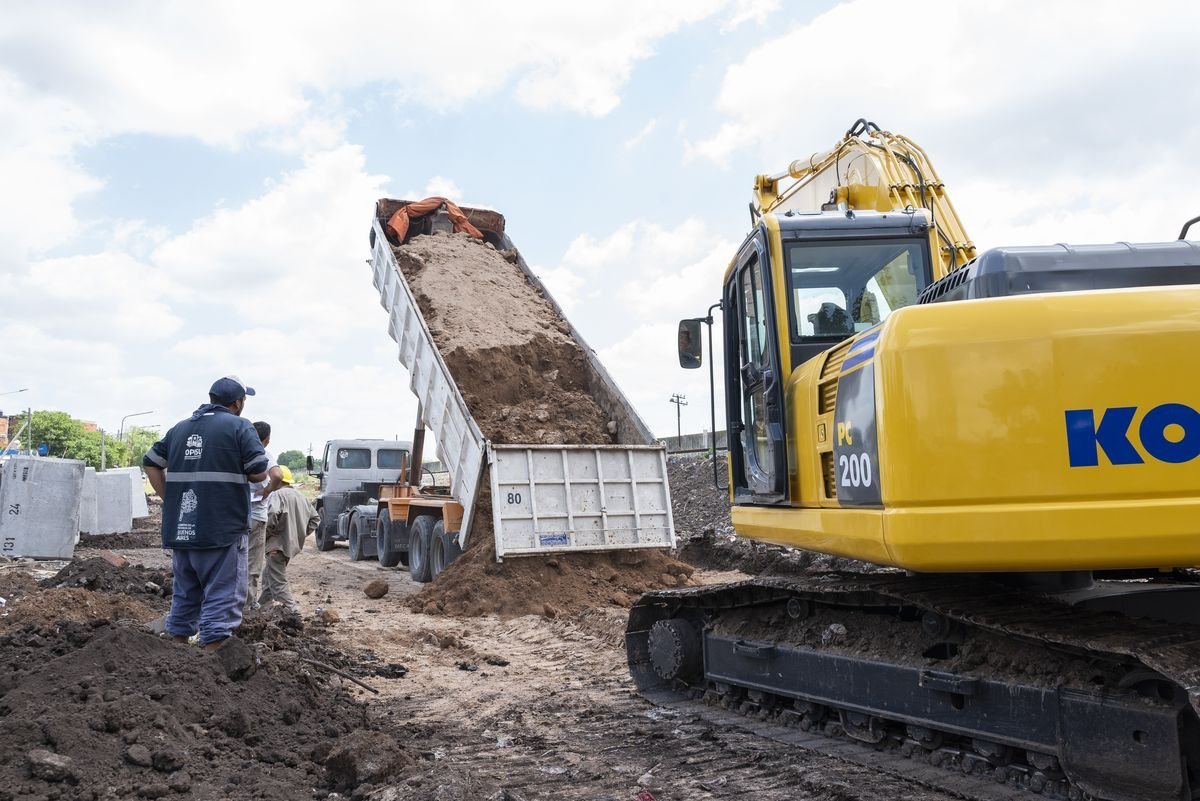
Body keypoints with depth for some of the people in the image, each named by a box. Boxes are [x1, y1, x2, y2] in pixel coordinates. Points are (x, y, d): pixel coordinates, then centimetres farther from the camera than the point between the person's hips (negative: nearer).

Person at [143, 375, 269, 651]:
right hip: (222, 530, -7)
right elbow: (259, 472, -11)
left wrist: (170, 500, 15)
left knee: (184, 594, 19)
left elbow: (150, 462, 17)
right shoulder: (239, 427, -5)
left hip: (180, 530, 7)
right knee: (223, 597, -3)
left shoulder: (180, 428, 14)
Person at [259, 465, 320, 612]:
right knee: (268, 577, 24)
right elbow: (315, 518, 19)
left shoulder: (278, 494, -11)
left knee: (278, 583, -7)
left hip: (278, 545, -9)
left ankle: (292, 612, -12)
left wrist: (265, 534, -13)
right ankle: (262, 606, 35)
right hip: (292, 544, 9)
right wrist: (301, 534, 17)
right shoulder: (300, 496, 16)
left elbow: (272, 515, -28)